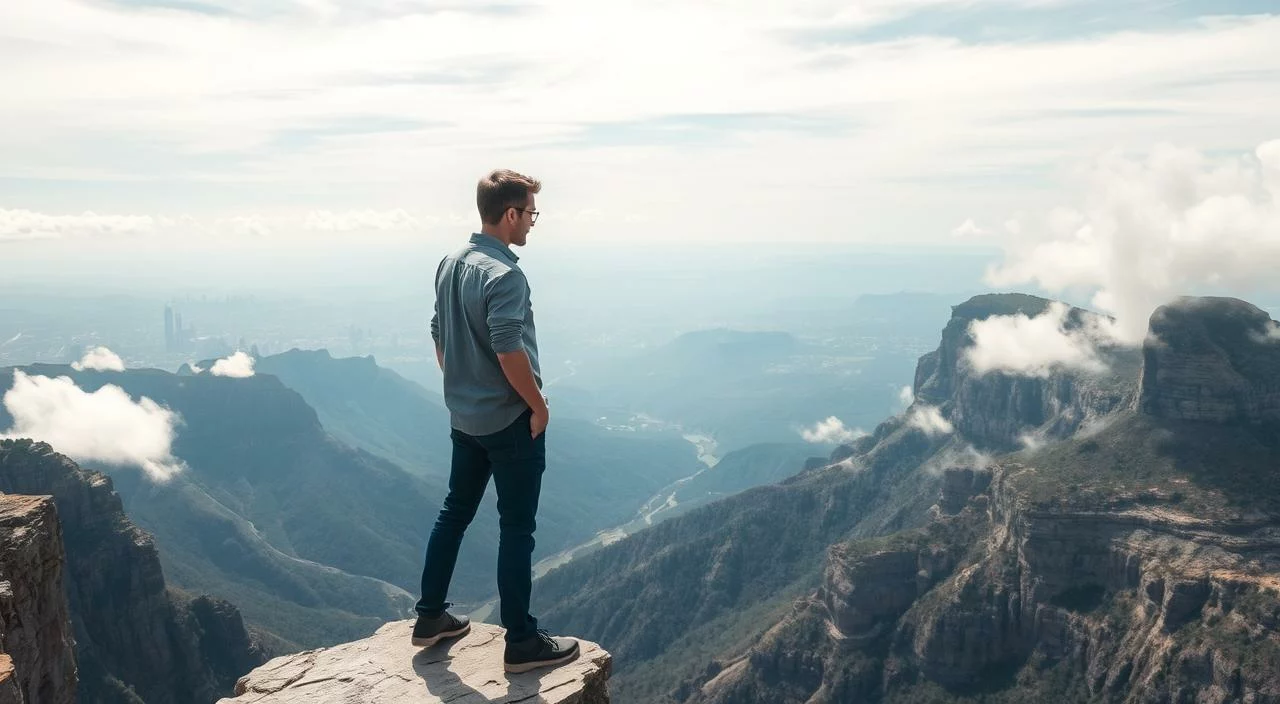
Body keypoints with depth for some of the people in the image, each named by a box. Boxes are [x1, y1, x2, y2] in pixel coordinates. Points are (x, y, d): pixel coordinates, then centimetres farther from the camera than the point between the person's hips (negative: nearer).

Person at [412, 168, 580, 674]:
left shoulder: (450, 265, 6)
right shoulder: (504, 275, -21)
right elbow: (509, 352, -26)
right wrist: (538, 405, -14)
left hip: (464, 417, 8)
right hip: (510, 421, -8)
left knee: (455, 513, 18)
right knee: (516, 529, 0)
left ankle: (430, 617, 29)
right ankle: (522, 642, 9)